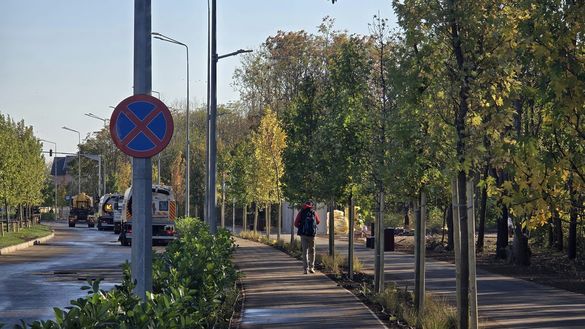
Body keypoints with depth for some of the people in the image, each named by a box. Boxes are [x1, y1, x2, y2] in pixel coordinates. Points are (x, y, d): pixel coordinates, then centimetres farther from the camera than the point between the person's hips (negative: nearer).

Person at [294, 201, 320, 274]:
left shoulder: (301, 212, 1)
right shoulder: (314, 212, 3)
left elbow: (296, 224, -3)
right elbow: (318, 222, 18)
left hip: (303, 235, 0)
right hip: (312, 234, 0)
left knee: (305, 252, 2)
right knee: (312, 251, 15)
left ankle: (306, 268, -6)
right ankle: (311, 267, 13)